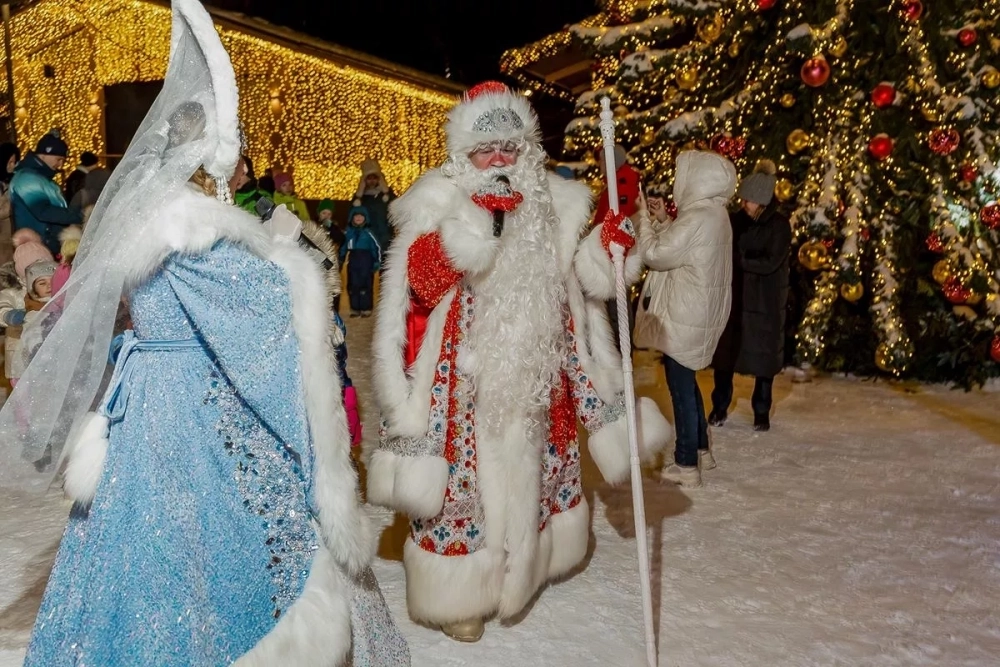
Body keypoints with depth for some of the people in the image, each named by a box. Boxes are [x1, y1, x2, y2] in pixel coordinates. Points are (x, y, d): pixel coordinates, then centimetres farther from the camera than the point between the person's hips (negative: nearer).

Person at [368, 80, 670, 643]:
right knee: (466, 473, 1)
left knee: (530, 470, 19)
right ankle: (456, 592, 21)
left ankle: (521, 563, 43)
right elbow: (421, 281, -22)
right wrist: (477, 216, -30)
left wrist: (619, 225, -10)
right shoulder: (440, 200, -6)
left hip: (533, 373, 5)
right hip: (465, 376, -5)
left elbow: (593, 276, 7)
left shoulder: (555, 203, 7)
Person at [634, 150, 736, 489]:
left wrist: (643, 216, -9)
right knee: (686, 383, 20)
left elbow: (655, 254, -18)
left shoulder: (698, 218, -20)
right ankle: (701, 450, 32)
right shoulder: (712, 213, 12)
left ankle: (686, 465, 8)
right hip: (694, 313, 10)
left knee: (681, 386, -1)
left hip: (684, 318, -10)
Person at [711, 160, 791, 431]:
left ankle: (761, 412, 20)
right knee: (724, 353, 7)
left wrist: (737, 258, -18)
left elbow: (770, 262, -17)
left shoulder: (779, 225, -8)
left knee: (763, 358, 6)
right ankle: (720, 407, 22)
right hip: (732, 299, 3)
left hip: (765, 303, -3)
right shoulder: (736, 220, 2)